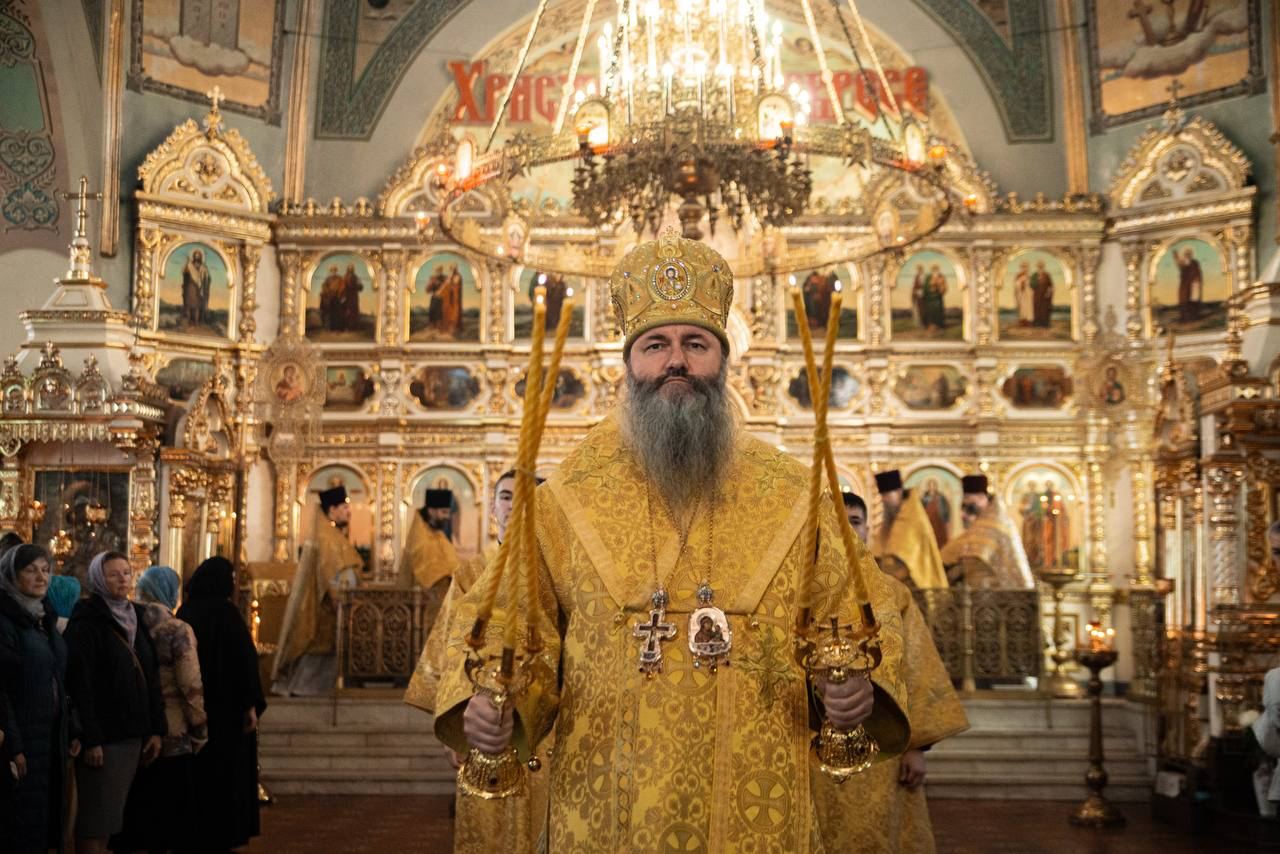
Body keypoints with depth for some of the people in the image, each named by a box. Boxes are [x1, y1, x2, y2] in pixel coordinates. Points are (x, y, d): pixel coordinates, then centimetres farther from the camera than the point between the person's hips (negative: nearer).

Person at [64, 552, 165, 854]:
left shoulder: (136, 617, 13)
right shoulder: (86, 622, -9)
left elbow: (151, 678, 13)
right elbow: (79, 684, -15)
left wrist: (156, 728, 7)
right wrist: (90, 739, -20)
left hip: (132, 734, 7)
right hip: (102, 735, -7)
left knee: (110, 813, 10)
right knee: (95, 817, -2)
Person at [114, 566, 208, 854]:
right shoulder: (178, 630, -12)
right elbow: (191, 686, -14)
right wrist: (200, 730, -4)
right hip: (172, 734, -4)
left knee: (132, 804, 13)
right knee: (166, 806, 8)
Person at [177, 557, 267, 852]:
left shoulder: (185, 612, 6)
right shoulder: (226, 612, -13)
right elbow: (243, 660, -18)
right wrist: (251, 705, -14)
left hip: (193, 707, 7)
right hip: (226, 708, -7)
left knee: (197, 776, 14)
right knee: (225, 777, 1)